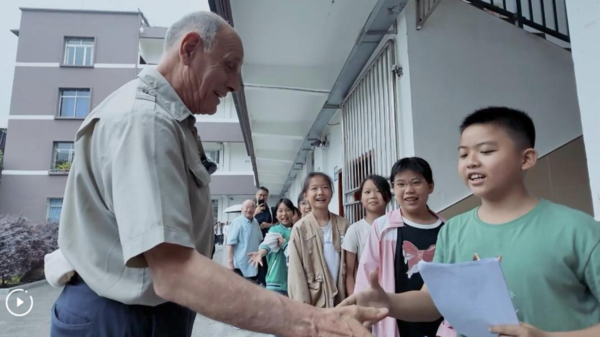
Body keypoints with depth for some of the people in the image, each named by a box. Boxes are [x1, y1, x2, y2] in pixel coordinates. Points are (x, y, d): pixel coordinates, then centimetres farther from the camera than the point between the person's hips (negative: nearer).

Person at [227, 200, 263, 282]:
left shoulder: (256, 222, 7)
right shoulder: (237, 223, -16)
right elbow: (230, 244, -19)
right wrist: (230, 263, -22)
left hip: (253, 265, 7)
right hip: (240, 265, -7)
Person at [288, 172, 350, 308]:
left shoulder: (342, 224, 1)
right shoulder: (300, 228, -7)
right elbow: (296, 271, -6)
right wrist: (303, 304, -8)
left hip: (341, 297, 3)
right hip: (315, 299, -2)